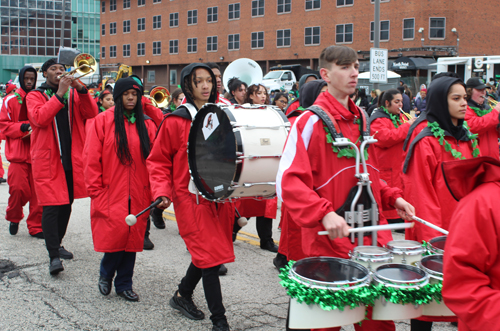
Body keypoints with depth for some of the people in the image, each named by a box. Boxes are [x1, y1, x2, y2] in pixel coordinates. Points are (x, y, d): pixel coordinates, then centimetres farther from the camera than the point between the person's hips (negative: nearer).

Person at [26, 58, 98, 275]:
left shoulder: (73, 93, 11)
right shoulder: (35, 95, 3)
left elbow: (91, 114, -4)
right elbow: (39, 118, -17)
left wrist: (81, 90, -16)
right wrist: (59, 94, -20)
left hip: (72, 158, 4)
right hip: (48, 159, -4)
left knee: (67, 204, 14)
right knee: (51, 207, -10)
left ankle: (57, 243, 31)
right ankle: (54, 255, -9)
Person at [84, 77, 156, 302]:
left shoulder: (147, 125, 9)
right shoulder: (103, 121, -1)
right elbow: (91, 158, -3)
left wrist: (153, 191, 0)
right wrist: (95, 190, -7)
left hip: (137, 196, 3)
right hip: (111, 194, -3)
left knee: (133, 238, 5)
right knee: (115, 234, -9)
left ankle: (124, 284, 21)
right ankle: (105, 274, 20)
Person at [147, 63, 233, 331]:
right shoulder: (176, 121, -5)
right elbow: (158, 161, -1)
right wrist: (162, 191, -15)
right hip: (191, 197, -5)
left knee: (205, 253, 14)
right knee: (209, 257, -8)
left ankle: (182, 295, 38)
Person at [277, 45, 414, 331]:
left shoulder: (360, 117, 11)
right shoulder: (311, 121, -11)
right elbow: (287, 182, -16)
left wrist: (392, 197, 7)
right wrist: (324, 213, -28)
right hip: (329, 241, -6)